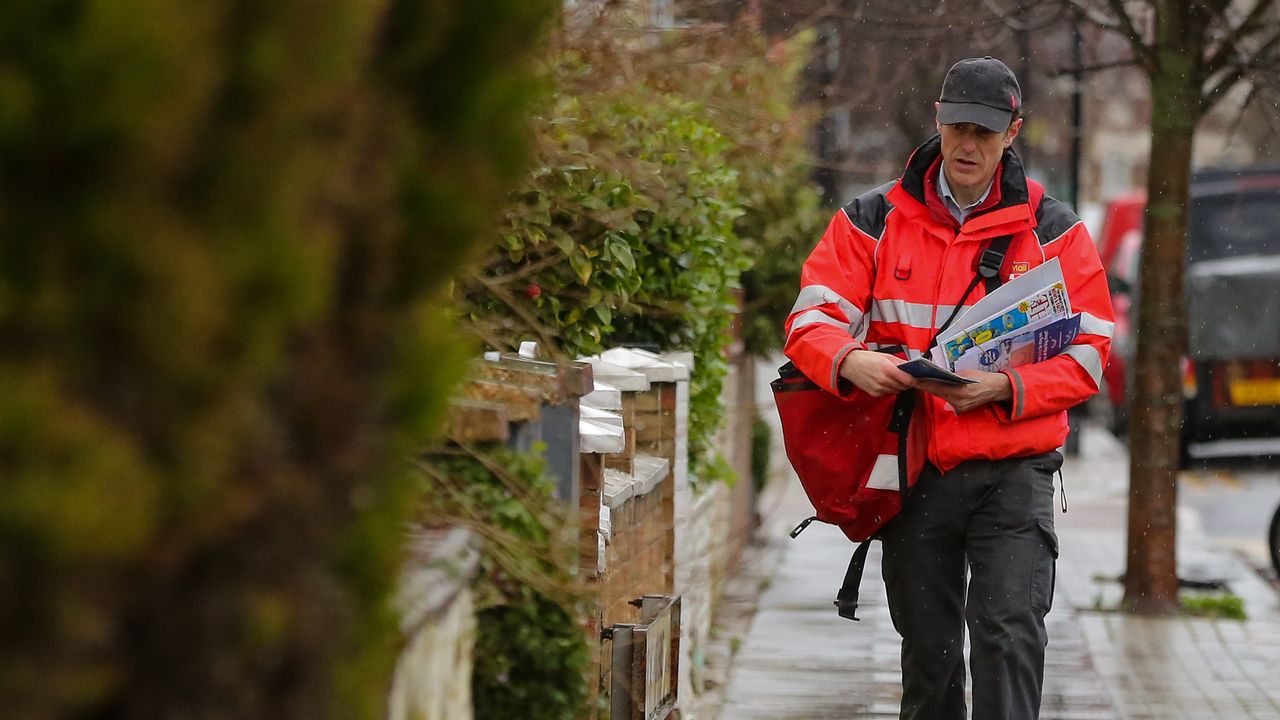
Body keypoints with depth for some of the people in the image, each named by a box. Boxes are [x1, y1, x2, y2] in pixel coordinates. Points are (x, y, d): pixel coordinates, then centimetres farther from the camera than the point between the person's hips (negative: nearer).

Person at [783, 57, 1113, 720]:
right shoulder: (873, 220, 4)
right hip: (912, 471, 2)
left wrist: (1001, 387, -21)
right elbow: (811, 319, -3)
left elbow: (1086, 355, -4)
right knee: (927, 647, 13)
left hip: (1012, 471, -2)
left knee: (1008, 633, -17)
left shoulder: (1051, 230, 1)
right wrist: (850, 362, -26)